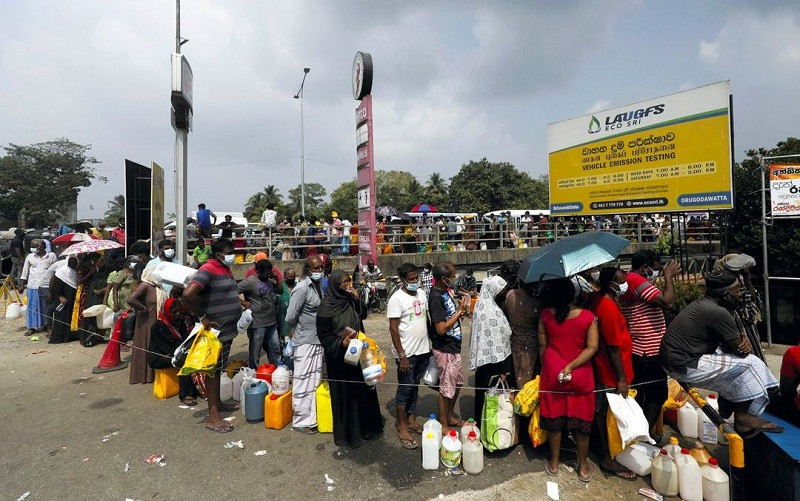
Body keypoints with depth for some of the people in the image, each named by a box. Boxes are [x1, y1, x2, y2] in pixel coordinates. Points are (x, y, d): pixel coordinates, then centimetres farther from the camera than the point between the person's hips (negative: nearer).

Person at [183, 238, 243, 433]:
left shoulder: (226, 269, 11)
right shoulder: (208, 270, -18)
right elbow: (189, 294, -31)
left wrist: (239, 302, 9)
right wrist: (203, 318, -23)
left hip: (228, 329, 9)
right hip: (216, 331, -9)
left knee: (219, 369, 20)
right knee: (213, 371, -1)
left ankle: (218, 403, 34)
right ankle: (213, 417, 7)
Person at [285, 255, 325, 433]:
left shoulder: (319, 286, 7)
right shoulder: (302, 289, -19)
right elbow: (290, 317, -21)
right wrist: (296, 331, -2)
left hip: (318, 340, 8)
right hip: (305, 342, -8)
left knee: (315, 380, 17)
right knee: (303, 382, 4)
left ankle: (312, 417, 32)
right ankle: (301, 421, 19)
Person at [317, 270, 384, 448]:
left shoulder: (350, 299, 0)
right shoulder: (327, 306, -16)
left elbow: (363, 315, 6)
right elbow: (323, 335, -13)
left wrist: (357, 300, -9)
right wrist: (341, 343, -26)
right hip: (339, 356, -6)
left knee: (363, 389, 15)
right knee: (344, 393, 6)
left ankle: (365, 426, 34)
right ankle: (346, 434, 25)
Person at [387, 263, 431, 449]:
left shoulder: (421, 293, 4)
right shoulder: (396, 299, -17)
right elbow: (393, 329, -17)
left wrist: (431, 344, 14)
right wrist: (402, 356, -18)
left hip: (423, 350, 6)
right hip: (407, 353, -6)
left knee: (415, 386, 18)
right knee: (405, 388, 4)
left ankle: (411, 419, 33)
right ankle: (401, 427, 20)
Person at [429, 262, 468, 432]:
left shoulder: (445, 291, 3)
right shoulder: (436, 298, -25)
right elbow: (441, 328, -27)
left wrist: (460, 308, -4)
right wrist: (459, 311, -19)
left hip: (454, 347, 9)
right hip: (445, 350, -9)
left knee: (458, 381, 23)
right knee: (447, 388, 6)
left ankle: (450, 416, 41)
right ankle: (443, 425, 25)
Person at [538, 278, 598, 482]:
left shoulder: (546, 315, -7)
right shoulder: (587, 316, -10)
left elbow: (542, 345, -1)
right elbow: (592, 348, -14)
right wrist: (570, 366, -14)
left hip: (552, 372, 1)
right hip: (580, 376, -1)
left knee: (554, 419, 14)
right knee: (581, 421, 14)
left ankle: (554, 463, 30)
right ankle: (583, 467, 29)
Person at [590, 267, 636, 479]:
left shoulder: (598, 299, 1)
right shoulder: (609, 308, -28)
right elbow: (614, 347, -24)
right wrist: (621, 379, -18)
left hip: (603, 368, 10)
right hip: (612, 374, -10)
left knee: (604, 412, 23)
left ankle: (606, 449, 41)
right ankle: (607, 458, 22)